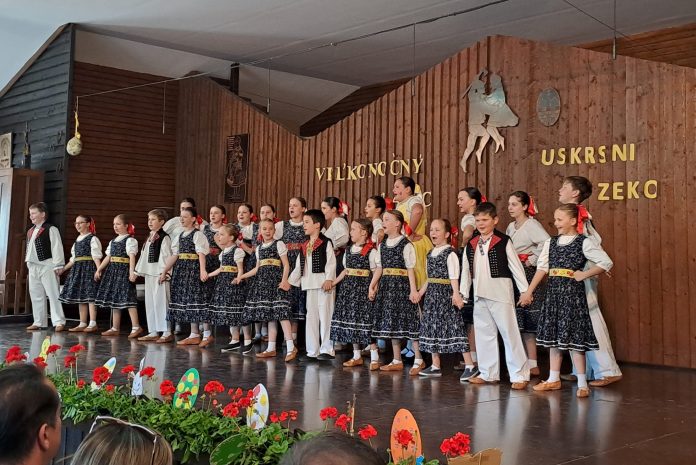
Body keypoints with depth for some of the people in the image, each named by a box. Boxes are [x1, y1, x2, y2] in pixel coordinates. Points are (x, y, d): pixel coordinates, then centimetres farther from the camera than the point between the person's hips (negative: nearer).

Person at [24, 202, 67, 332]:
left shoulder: (51, 229, -7)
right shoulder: (30, 231, 17)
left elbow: (57, 248, -11)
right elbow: (28, 249, 21)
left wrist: (58, 266, -14)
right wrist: (29, 265, 17)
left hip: (47, 266, -8)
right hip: (33, 267, 8)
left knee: (53, 294, -8)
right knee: (36, 295, 10)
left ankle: (59, 322, -7)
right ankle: (39, 322, 18)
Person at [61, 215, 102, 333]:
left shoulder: (93, 239, -5)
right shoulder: (77, 240, 19)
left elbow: (97, 257, -14)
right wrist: (63, 270, 23)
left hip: (89, 268, -8)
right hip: (77, 269, 8)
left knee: (89, 295, -10)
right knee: (80, 296, 8)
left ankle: (93, 324, -9)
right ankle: (82, 324, 12)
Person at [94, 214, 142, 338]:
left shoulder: (130, 240, -7)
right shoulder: (113, 241, 17)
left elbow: (132, 257, -17)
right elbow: (108, 257, 20)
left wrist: (132, 272, -27)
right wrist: (99, 270, 16)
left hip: (123, 270, -8)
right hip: (112, 270, 8)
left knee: (126, 298, -14)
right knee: (113, 298, 10)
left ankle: (136, 327, -15)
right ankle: (115, 328, 16)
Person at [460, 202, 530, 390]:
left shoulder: (503, 241, -5)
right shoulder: (471, 244, 9)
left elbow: (516, 267, -4)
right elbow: (466, 270, 14)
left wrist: (525, 290, -5)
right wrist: (462, 293, 13)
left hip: (500, 294, -5)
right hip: (479, 296, 6)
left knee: (509, 333, -2)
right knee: (484, 334, 11)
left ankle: (520, 375, 4)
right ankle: (488, 373, 21)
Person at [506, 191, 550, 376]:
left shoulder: (532, 224, -9)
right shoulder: (511, 227, 16)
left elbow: (546, 243, -26)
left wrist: (532, 260, -17)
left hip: (527, 274, -8)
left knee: (527, 322, -7)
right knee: (517, 321, 7)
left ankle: (532, 364, -2)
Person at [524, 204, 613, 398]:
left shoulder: (584, 242, -5)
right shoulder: (551, 242, 10)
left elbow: (606, 262, -8)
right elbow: (542, 268, 9)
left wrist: (583, 275, -11)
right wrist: (529, 291, 4)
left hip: (572, 292, -6)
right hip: (553, 292, 6)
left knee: (573, 336, -5)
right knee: (553, 334, 11)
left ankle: (582, 383, 3)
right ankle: (554, 379, 21)